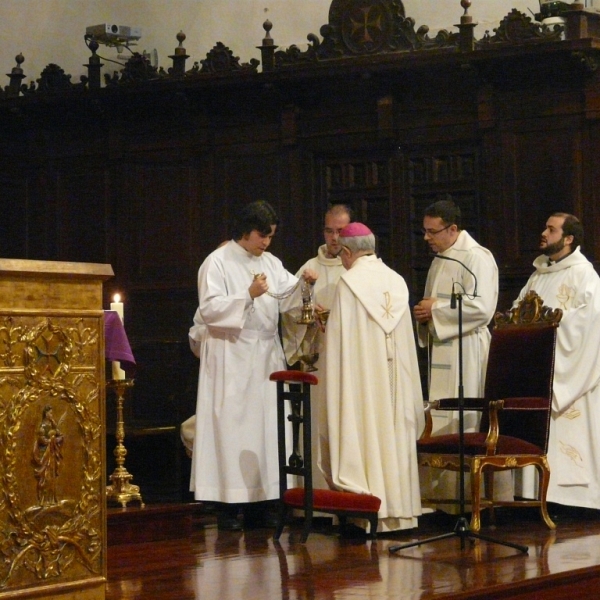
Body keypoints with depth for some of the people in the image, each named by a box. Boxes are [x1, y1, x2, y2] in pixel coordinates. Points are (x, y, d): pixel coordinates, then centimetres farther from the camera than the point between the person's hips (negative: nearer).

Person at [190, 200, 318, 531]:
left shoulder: (270, 263, 15)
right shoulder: (218, 262, -5)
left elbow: (287, 298, 10)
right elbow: (209, 308, -14)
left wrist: (303, 283, -9)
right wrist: (249, 295, -21)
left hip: (266, 356, 6)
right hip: (231, 357, -6)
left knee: (265, 426, 4)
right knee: (232, 426, -6)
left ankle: (258, 504, 8)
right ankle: (228, 507, -3)